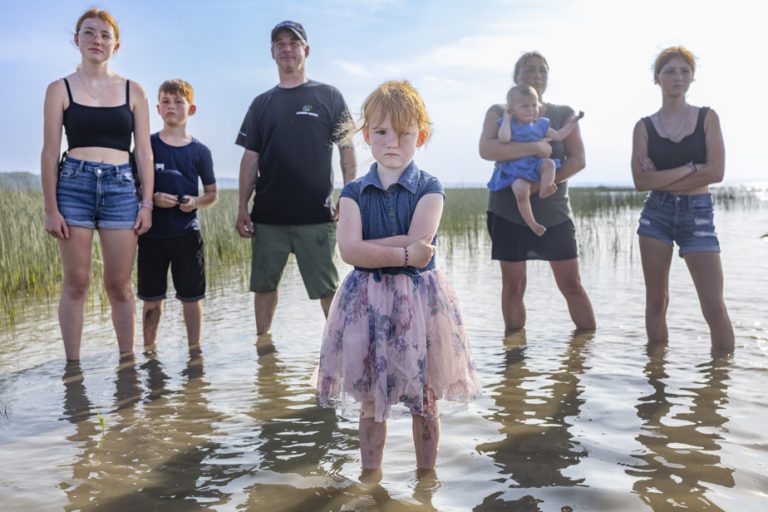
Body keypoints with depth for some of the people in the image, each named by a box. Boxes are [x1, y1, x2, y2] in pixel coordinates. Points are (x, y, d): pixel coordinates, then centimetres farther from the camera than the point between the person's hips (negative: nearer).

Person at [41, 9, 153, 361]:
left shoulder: (133, 91, 10)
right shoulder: (60, 89, 6)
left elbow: (144, 152, 8)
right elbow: (50, 153, 2)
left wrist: (147, 203, 1)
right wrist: (50, 209, -5)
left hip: (121, 188, 1)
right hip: (74, 185, -1)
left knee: (119, 285, 3)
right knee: (76, 283, 1)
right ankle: (72, 364, 10)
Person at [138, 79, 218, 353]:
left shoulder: (199, 151, 3)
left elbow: (212, 193, 9)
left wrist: (196, 202, -11)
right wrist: (153, 198, -13)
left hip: (187, 233, 0)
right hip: (152, 233, 0)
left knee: (191, 296, 5)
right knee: (152, 297, 9)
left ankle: (194, 348, 18)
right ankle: (149, 347, 23)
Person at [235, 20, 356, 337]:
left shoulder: (328, 97, 5)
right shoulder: (262, 103, 13)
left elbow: (346, 149, 3)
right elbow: (251, 159, 12)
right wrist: (242, 208, 4)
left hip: (316, 216, -3)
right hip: (267, 216, 3)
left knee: (327, 288, -1)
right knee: (264, 286, 9)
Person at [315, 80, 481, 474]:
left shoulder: (429, 188, -2)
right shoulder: (354, 192, 2)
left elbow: (418, 239, -18)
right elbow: (349, 250, -14)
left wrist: (369, 248, -16)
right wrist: (404, 253, -18)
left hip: (419, 298, -1)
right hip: (366, 300, 2)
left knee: (424, 401, 11)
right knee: (371, 401, 12)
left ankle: (426, 476, 28)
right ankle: (369, 477, 28)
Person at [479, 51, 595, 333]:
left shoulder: (563, 114, 8)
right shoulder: (499, 113, 5)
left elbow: (578, 159, -2)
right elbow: (486, 149, -14)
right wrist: (533, 147, -23)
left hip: (554, 211, 1)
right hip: (508, 211, -1)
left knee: (572, 284, 0)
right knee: (513, 285, 4)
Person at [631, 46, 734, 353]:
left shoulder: (707, 117, 3)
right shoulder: (644, 126, 2)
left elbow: (716, 172, -9)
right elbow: (641, 181, -9)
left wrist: (661, 179, -9)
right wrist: (690, 168, -12)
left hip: (698, 215, -1)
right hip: (656, 214, 1)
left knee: (714, 307, -6)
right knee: (656, 301, 6)